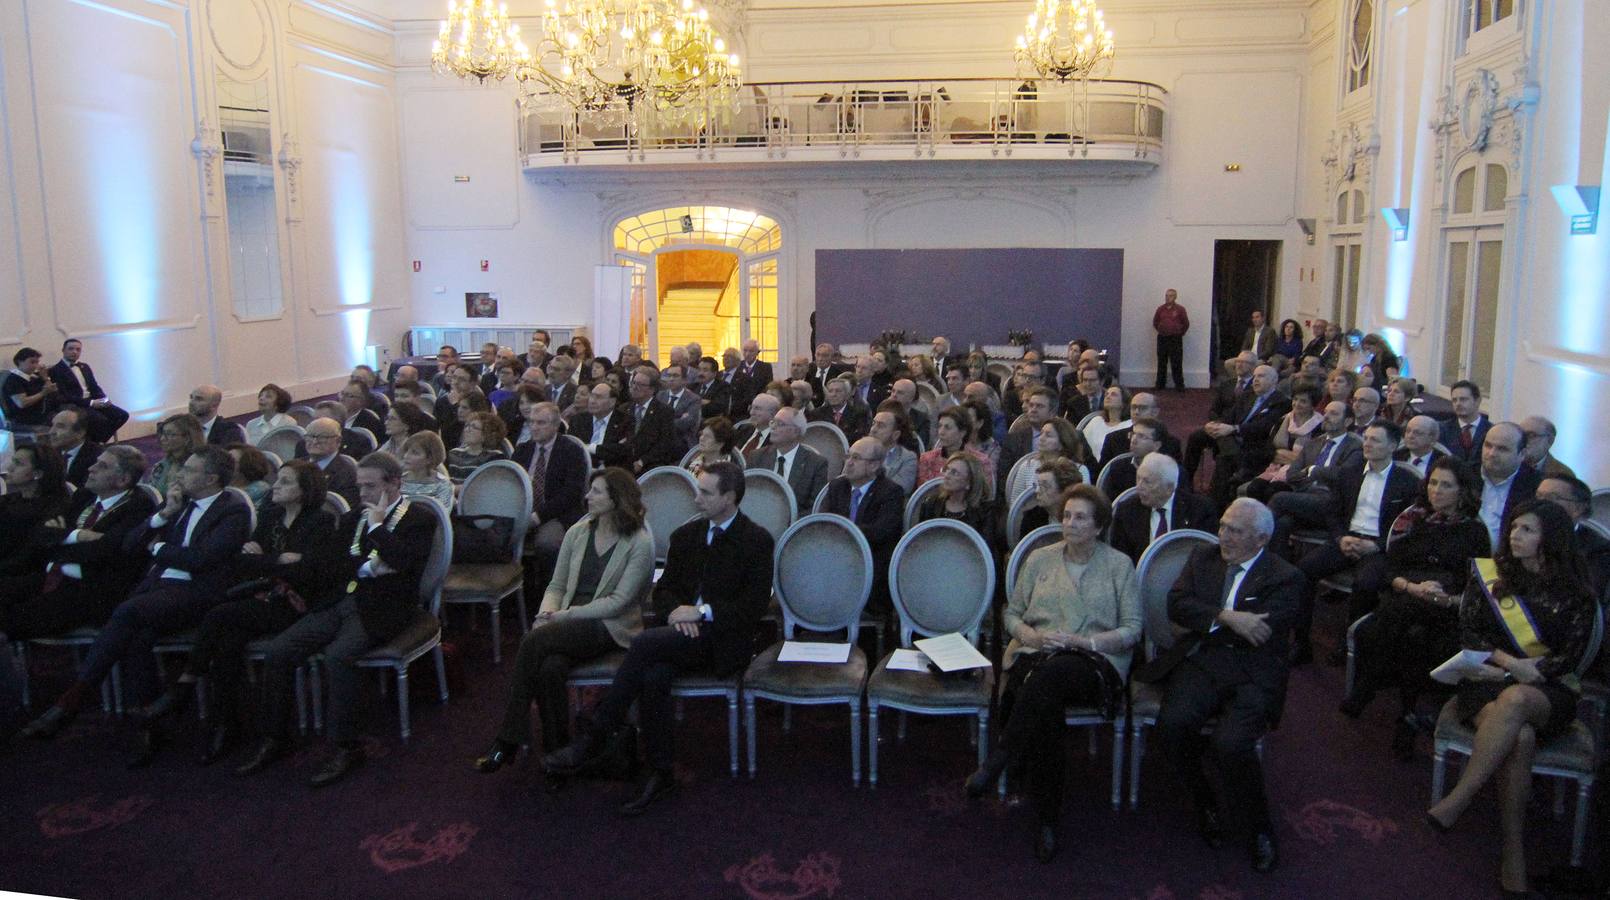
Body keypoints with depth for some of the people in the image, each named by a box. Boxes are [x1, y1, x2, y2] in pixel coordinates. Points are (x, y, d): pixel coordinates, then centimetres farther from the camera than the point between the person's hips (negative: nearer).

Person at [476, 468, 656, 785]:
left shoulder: (639, 543, -5)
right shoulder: (577, 533, 12)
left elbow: (618, 602, -10)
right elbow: (557, 586, 15)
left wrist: (566, 614, -14)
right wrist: (547, 613, -7)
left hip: (609, 627, -5)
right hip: (568, 625, 5)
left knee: (534, 641, -28)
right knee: (551, 667, -31)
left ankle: (508, 740, -19)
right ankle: (556, 754, -16)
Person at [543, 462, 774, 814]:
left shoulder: (757, 540, -2)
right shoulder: (685, 535, 16)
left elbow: (755, 605, -9)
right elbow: (664, 589, 18)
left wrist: (702, 611, -16)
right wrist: (675, 611, -5)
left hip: (724, 639, -5)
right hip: (684, 633, 5)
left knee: (644, 643, -29)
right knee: (652, 677, -29)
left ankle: (594, 738, -19)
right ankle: (661, 774, -16)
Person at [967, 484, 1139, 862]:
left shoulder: (1119, 565, 9)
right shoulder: (1040, 559, 17)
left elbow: (1132, 629, 3)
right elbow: (1011, 614, 18)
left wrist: (1080, 641, -11)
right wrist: (1033, 636, -5)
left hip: (1094, 662, -2)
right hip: (1035, 656, 2)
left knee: (1051, 674, -40)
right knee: (1045, 707, -34)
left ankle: (998, 760, -34)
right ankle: (1047, 818, -24)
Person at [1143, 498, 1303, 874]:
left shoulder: (1285, 578, 2)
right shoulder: (1203, 558, 16)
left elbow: (1258, 635, -10)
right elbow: (1176, 604, 1)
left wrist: (1204, 621, -2)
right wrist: (1226, 618, -12)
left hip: (1252, 674, -3)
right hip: (1200, 664, 3)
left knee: (1231, 742, -29)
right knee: (1173, 723, -26)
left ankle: (1259, 829, 0)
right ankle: (1204, 805, 3)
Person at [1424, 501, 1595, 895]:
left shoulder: (1574, 597, 9)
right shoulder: (1489, 576, 12)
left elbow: (1569, 659, 0)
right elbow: (1468, 635, 6)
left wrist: (1515, 672, -12)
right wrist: (1509, 661, -11)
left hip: (1548, 693, -1)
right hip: (1488, 681, 1)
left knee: (1515, 699, -40)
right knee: (1519, 737, -35)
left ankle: (1456, 802, -38)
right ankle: (1514, 859, -34)